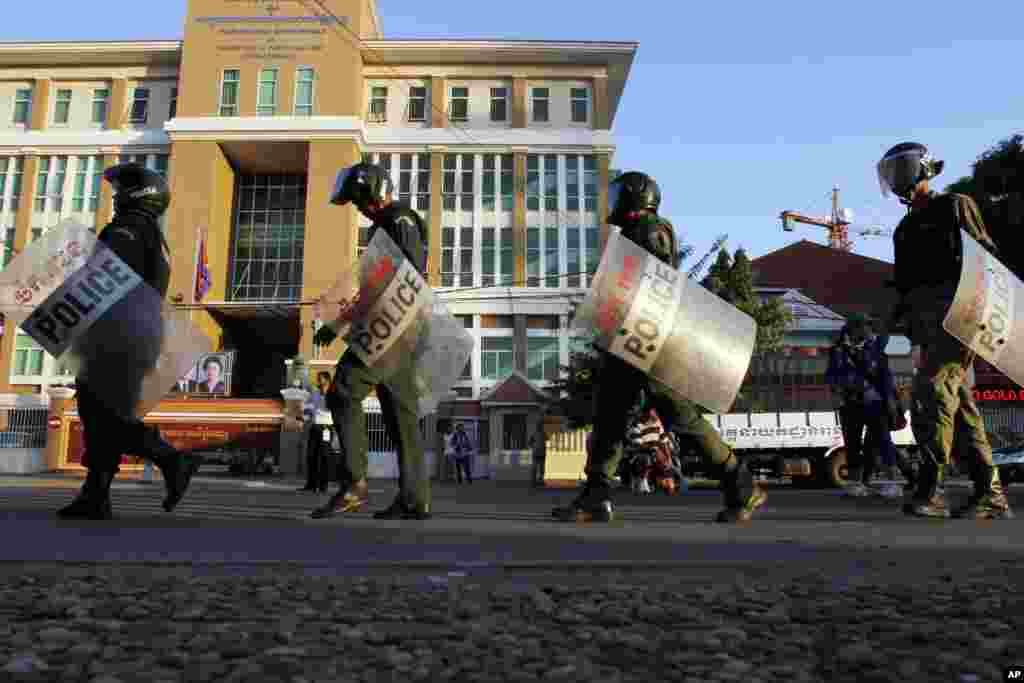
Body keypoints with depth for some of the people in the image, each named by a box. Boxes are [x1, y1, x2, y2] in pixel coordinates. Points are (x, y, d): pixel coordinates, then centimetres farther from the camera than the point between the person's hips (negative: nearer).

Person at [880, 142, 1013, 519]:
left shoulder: (955, 207, 6)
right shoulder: (904, 229, 26)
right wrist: (898, 315, 11)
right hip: (927, 324, 7)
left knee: (931, 389, -20)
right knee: (960, 402, 4)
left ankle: (930, 488, -21)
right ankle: (991, 494, 8)